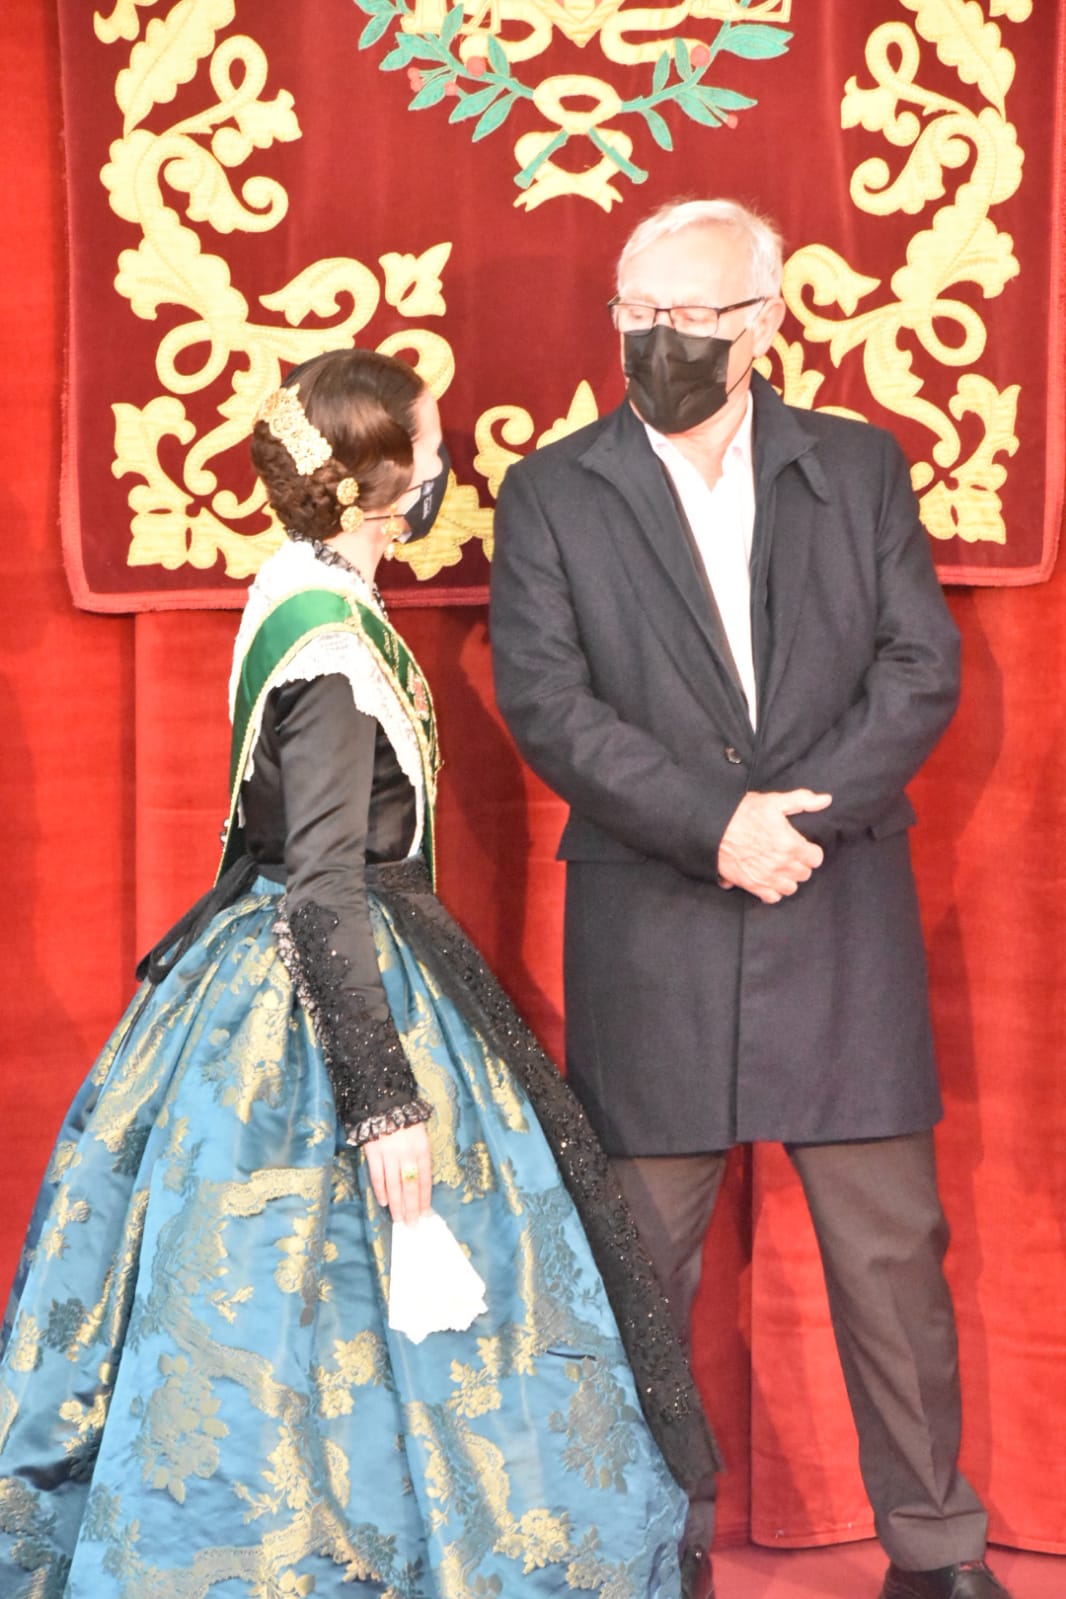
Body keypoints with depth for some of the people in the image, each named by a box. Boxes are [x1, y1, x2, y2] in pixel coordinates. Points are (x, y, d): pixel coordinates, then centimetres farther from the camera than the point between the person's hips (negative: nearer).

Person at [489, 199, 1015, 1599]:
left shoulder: (860, 468, 7)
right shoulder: (551, 495, 3)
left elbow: (922, 667, 0)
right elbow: (546, 700, -7)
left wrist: (800, 811, -14)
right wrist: (714, 826, -16)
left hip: (844, 925, 1)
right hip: (649, 934, 0)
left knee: (892, 1250, 5)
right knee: (642, 1263, 7)